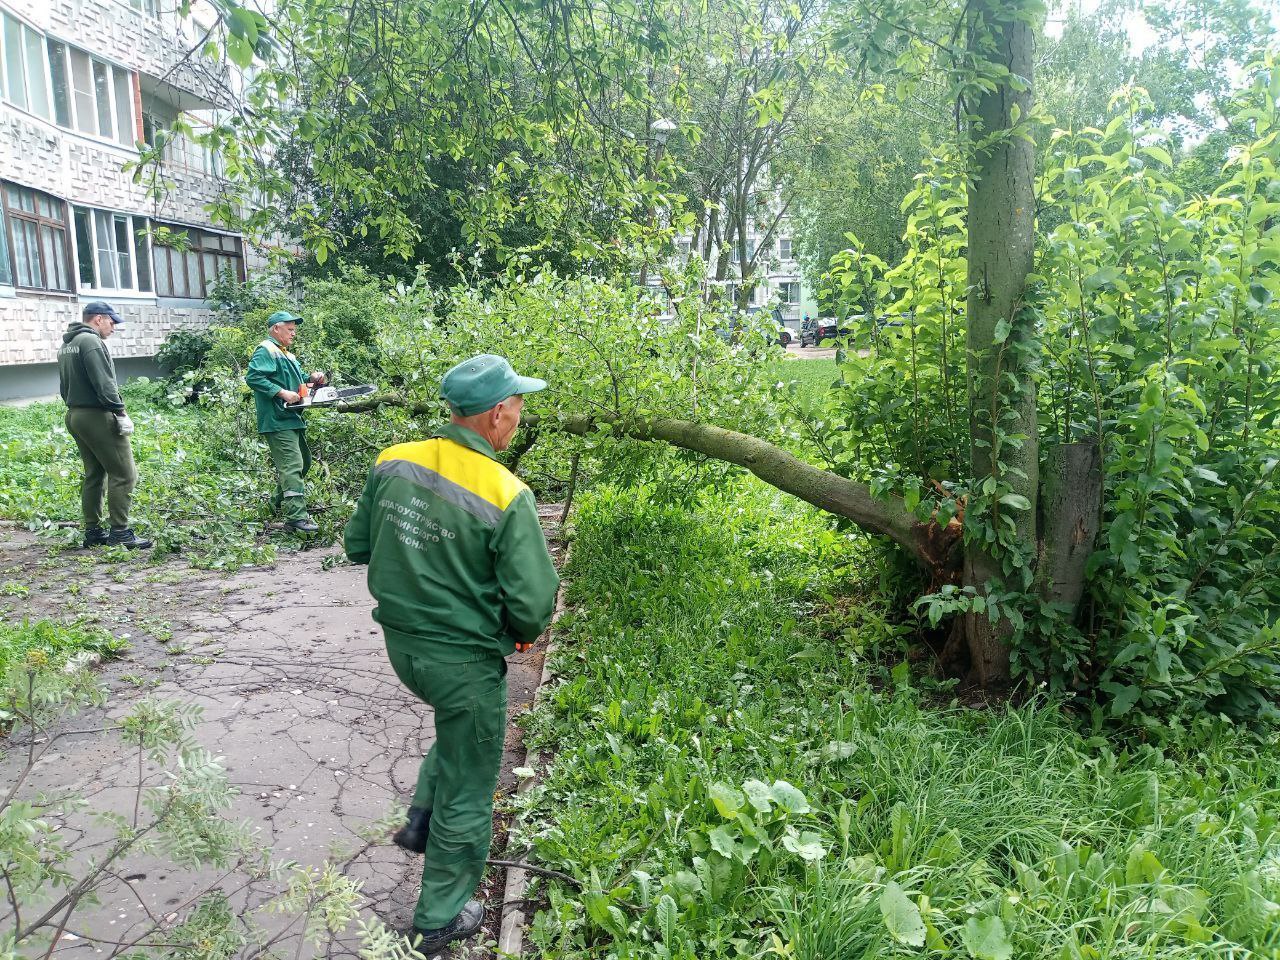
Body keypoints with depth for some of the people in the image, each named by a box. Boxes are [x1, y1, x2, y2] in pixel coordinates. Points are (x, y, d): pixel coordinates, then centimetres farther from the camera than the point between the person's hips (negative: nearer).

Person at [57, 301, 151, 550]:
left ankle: (92, 531, 16)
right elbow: (104, 383, -19)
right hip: (97, 416, -10)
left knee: (94, 474, 14)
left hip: (74, 416, 10)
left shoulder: (66, 345, 18)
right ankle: (120, 532, -8)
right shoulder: (91, 341, -12)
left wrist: (75, 407, 19)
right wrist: (120, 412, -15)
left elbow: (64, 386, 21)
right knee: (123, 474, -7)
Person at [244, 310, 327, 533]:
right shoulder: (266, 351, -9)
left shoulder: (287, 354, 22)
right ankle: (296, 516, -20)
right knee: (292, 465, -16)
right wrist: (282, 393, -24)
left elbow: (294, 380, 26)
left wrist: (310, 379, 5)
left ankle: (278, 502, 34)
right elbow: (253, 377, -21)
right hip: (277, 421, -11)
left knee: (303, 461, 20)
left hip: (293, 419, 11)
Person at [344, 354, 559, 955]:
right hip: (463, 660, -6)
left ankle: (422, 821, 38)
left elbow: (356, 546, 5)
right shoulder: (506, 498, -25)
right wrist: (522, 633, 0)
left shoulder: (393, 463, -7)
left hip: (400, 643, 6)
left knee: (458, 727, 36)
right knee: (466, 792, 15)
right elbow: (533, 604, -22)